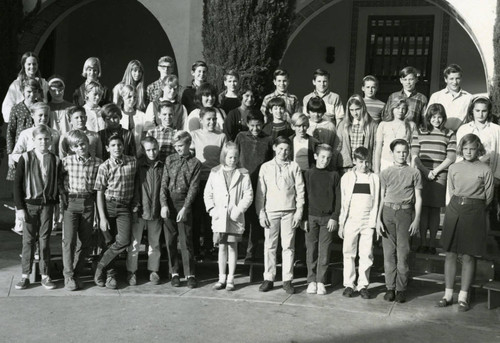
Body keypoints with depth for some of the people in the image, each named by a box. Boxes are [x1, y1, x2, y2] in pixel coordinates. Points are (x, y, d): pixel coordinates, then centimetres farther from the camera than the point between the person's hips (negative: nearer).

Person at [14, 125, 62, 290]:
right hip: (29, 204, -1)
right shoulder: (25, 158, -3)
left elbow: (58, 185, 7)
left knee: (45, 240, 6)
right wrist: (20, 207, -7)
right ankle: (25, 275, 13)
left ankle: (45, 275, 13)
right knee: (28, 240, 4)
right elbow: (17, 184, -2)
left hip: (47, 204, 1)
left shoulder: (55, 160, 2)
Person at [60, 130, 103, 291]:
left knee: (86, 242, 7)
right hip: (70, 203, -2)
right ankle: (68, 276, 7)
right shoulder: (67, 161, -2)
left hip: (88, 203, 2)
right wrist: (61, 201, -4)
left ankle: (76, 273, 22)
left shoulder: (97, 163, 0)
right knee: (69, 240, -4)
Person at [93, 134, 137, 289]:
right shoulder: (104, 167, -5)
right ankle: (110, 274, 18)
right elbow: (100, 193, -4)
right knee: (110, 241, 2)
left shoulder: (133, 162, 0)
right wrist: (102, 217, -10)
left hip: (125, 207, 2)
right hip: (108, 206, -2)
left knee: (124, 241, -11)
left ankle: (101, 266, 7)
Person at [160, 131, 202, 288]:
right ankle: (174, 273, 15)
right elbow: (164, 183, 3)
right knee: (170, 240, 6)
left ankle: (190, 274, 4)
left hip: (184, 203, -3)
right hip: (168, 203, 3)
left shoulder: (195, 163, 1)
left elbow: (193, 188, -5)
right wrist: (164, 204, -9)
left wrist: (185, 208, -14)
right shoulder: (170, 160, 8)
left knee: (186, 240, -3)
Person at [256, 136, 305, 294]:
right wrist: (261, 213, -1)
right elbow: (260, 192, 5)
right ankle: (268, 279, 11)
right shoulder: (266, 167, 6)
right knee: (269, 246, 3)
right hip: (271, 211, 0)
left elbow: (300, 191, 4)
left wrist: (299, 212, -2)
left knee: (288, 246, 2)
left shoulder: (294, 167, 5)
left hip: (289, 211, 0)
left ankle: (287, 280, 9)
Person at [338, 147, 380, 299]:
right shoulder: (347, 177, 5)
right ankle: (348, 284, 11)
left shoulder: (374, 178, 6)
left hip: (368, 222, 0)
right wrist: (341, 224, 2)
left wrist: (373, 223, -3)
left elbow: (376, 202, 5)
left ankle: (363, 285, 10)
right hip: (351, 220, 0)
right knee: (349, 253, 2)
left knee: (366, 254, 1)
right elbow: (343, 202, 6)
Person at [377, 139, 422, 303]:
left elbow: (418, 198, 6)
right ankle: (390, 288, 9)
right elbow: (382, 198, 12)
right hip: (388, 211, 2)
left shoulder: (414, 173, 7)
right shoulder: (385, 173, 11)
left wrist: (416, 220, -2)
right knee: (389, 252, 2)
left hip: (405, 212, -1)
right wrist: (378, 219, 4)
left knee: (403, 253, -2)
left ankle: (401, 289, 6)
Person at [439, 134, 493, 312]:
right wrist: (458, 204, 10)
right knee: (450, 253, 4)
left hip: (474, 212, -3)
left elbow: (488, 196, 4)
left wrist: (475, 208, 10)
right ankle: (448, 294, 13)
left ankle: (463, 297, 9)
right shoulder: (454, 168, 7)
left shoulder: (485, 170, -1)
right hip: (454, 209, 3)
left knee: (468, 256, 1)